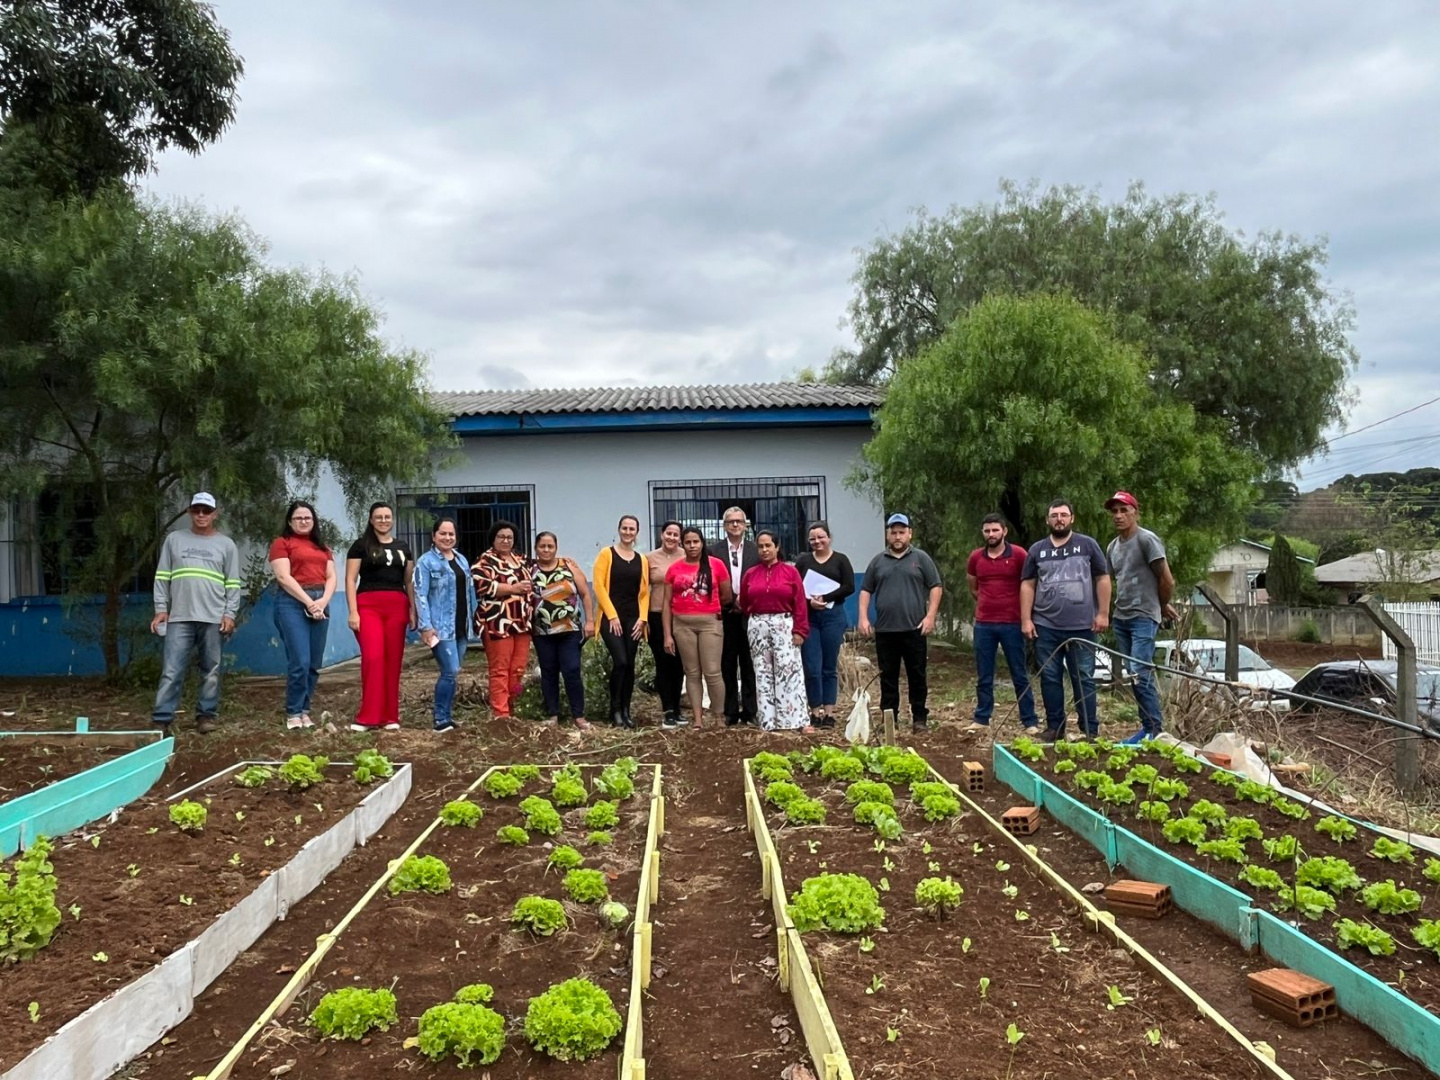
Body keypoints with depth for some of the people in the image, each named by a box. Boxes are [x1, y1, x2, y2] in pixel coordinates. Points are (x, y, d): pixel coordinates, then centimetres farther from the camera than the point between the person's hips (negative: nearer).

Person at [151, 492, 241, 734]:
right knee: (172, 670, -3)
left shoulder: (226, 544, 9)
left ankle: (207, 715, 12)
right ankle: (162, 719, -1)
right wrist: (161, 609, 2)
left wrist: (230, 614, -2)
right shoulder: (174, 539, 12)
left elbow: (233, 584, 7)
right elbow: (162, 577, 10)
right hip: (179, 617, 0)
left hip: (213, 618, 0)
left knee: (211, 670, 4)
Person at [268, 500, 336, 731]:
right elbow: (283, 577, -6)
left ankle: (304, 711, 12)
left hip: (319, 604, 5)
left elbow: (331, 577, 13)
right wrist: (308, 602, -13)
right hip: (293, 602, -5)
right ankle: (293, 713, 0)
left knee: (314, 664, 4)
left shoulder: (322, 546, 22)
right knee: (300, 662, -12)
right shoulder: (282, 543, 5)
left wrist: (323, 601, -6)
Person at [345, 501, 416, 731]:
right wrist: (353, 611, -9)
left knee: (393, 661, 3)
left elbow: (409, 582, 18)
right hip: (368, 606, -4)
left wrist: (413, 610, 9)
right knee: (373, 658, -15)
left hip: (397, 607, 4)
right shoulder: (360, 546, 5)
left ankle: (390, 717, 11)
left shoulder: (403, 548, 17)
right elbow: (350, 580, 0)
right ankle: (368, 717, -7)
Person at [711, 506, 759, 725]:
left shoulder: (755, 550, 6)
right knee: (728, 665, 5)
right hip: (725, 614, 0)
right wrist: (731, 602, -10)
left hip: (749, 614, 1)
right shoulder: (715, 550, 3)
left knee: (749, 664, 6)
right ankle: (730, 712, 12)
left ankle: (750, 711, 12)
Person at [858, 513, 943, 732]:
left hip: (914, 629, -2)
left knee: (917, 676, 4)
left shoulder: (921, 558, 5)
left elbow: (936, 587, 2)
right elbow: (866, 591, 13)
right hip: (885, 630, 2)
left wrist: (930, 616, -8)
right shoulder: (878, 561, 12)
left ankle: (920, 718, 13)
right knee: (888, 677, 7)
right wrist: (863, 618, 2)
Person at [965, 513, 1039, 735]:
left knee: (1020, 675, 4)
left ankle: (1030, 721, 10)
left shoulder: (1018, 554, -5)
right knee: (983, 677, 9)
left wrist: (1025, 614, 5)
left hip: (1012, 624, -3)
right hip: (983, 625, 3)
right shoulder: (976, 557, 5)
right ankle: (981, 719, 17)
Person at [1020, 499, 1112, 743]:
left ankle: (1089, 730, 8)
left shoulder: (1087, 545, 5)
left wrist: (1103, 613, -3)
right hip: (1046, 627, 2)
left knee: (1083, 678, 2)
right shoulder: (1037, 549, 10)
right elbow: (1028, 585, 8)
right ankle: (1054, 727, 16)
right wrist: (1026, 620, 1)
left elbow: (1103, 579, 4)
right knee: (1050, 678, 7)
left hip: (1082, 626, -2)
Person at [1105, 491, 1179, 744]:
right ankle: (1148, 726, 17)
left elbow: (1167, 581, -9)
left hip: (1144, 618, -7)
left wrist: (1162, 606, 6)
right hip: (1120, 618, 8)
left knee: (1141, 673, -12)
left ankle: (1155, 729, -2)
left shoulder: (1147, 540, -10)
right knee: (1132, 674, 9)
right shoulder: (1112, 547, 13)